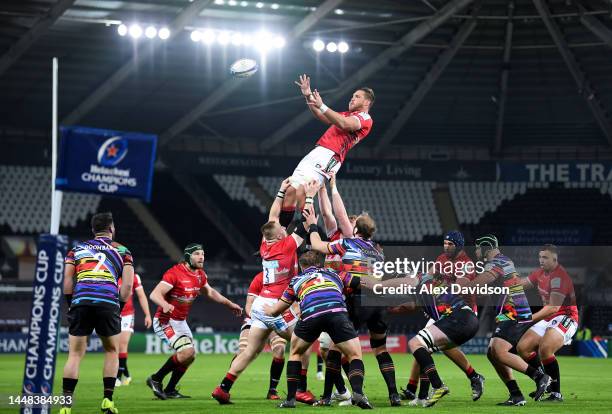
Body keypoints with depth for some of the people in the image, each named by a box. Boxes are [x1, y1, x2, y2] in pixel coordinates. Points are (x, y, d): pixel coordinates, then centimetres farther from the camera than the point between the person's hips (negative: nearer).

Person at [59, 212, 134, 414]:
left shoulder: (77, 248, 19)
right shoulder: (122, 251, 16)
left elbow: (67, 280, 10)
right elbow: (127, 285, 6)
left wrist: (70, 304, 18)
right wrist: (119, 307, 15)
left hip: (80, 301, 1)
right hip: (108, 304, -1)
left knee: (75, 354, 6)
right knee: (111, 351, 18)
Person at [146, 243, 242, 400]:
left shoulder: (200, 275, 4)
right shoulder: (175, 273, -22)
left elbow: (209, 292, 26)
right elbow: (154, 294, -29)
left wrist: (229, 304, 27)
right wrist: (165, 305, -49)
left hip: (181, 322, 9)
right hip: (165, 321, -9)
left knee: (190, 356, 12)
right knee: (187, 352, -23)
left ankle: (170, 390, 27)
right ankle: (156, 379, -7)